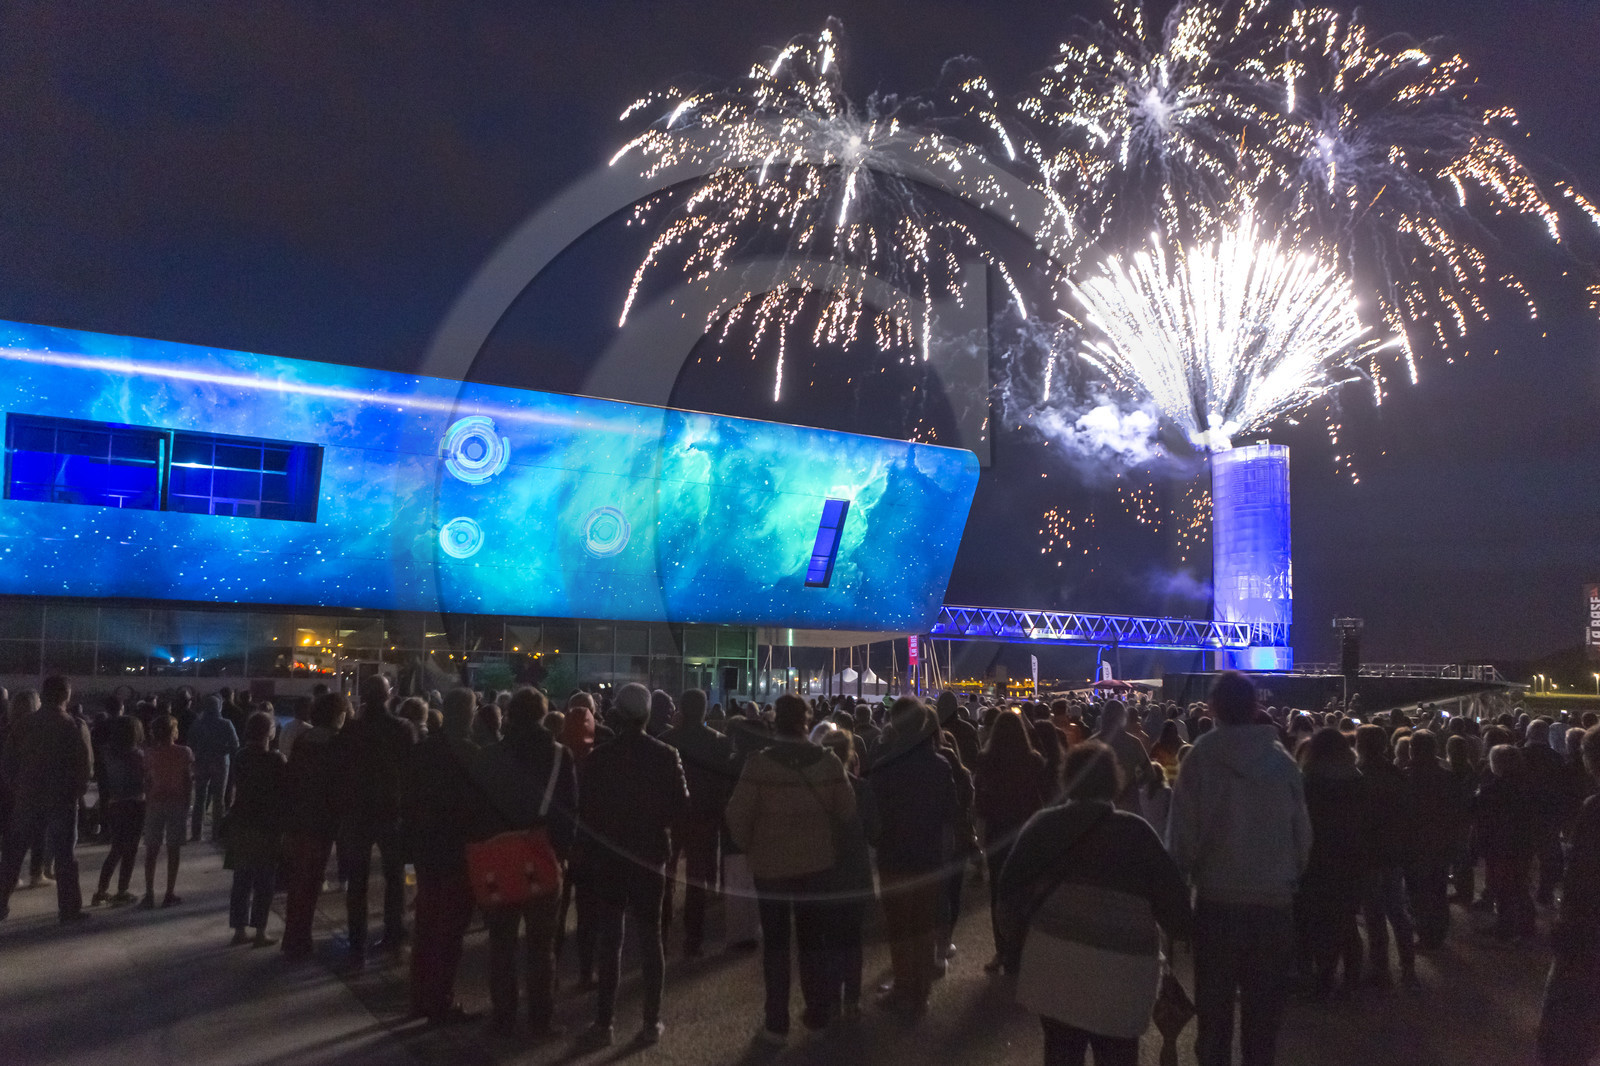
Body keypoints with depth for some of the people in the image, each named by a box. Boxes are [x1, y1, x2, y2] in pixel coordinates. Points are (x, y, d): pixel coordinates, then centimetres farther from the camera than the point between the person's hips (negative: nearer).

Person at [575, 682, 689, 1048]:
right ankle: (651, 1022, 12)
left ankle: (604, 1023, 7)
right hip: (650, 854, 0)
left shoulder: (598, 757, -9)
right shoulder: (665, 755, -9)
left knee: (610, 940, 6)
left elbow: (584, 808, -6)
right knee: (650, 937, 9)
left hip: (607, 856, 0)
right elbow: (681, 804, -7)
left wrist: (590, 850, 8)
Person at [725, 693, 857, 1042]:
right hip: (817, 862, 3)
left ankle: (777, 1023, 12)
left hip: (770, 865, -2)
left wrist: (749, 845, 3)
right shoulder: (828, 762, -8)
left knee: (775, 944, 9)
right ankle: (819, 1011, 27)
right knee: (814, 939, 18)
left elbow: (738, 814, -16)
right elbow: (847, 811, -5)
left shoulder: (759, 764, -17)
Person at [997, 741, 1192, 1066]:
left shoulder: (1042, 824, 5)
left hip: (1053, 960, 2)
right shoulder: (1135, 831, 0)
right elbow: (1171, 895, -2)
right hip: (1121, 968, -1)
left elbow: (1009, 893, 4)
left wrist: (1015, 948, 14)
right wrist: (1181, 930, 17)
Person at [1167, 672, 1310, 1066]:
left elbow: (1182, 834, -11)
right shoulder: (1282, 760, -3)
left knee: (1214, 1007, 11)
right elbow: (1303, 832, 0)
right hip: (1274, 903, 2)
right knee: (1264, 1008, 14)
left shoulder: (1201, 758, -11)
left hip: (1218, 901, -2)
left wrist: (1183, 873, 6)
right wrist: (1288, 877, 15)